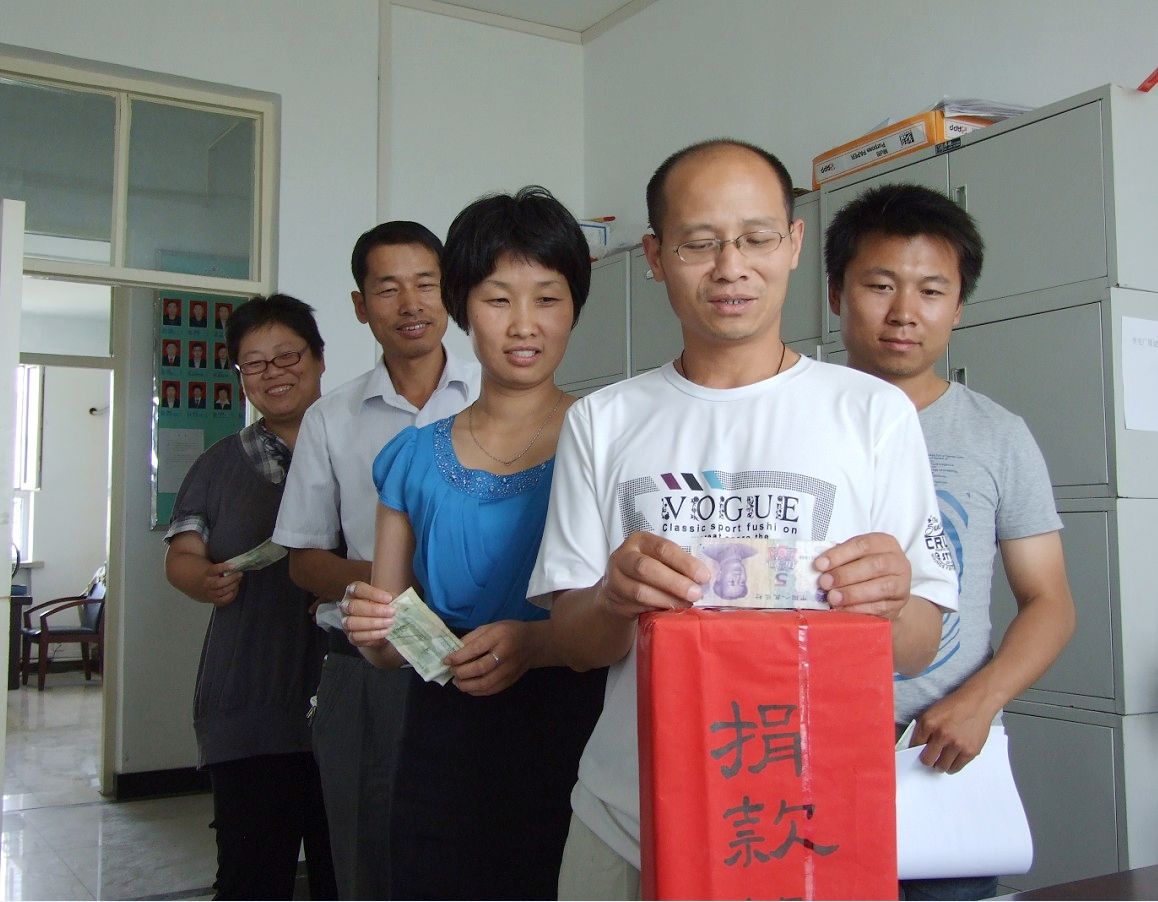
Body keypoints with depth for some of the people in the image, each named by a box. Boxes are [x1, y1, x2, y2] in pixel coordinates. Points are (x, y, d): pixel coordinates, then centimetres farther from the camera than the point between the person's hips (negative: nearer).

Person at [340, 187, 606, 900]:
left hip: (572, 741, -3)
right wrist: (373, 629, -8)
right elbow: (389, 649, 14)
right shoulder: (414, 459, 8)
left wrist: (535, 642, -23)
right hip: (444, 747, 3)